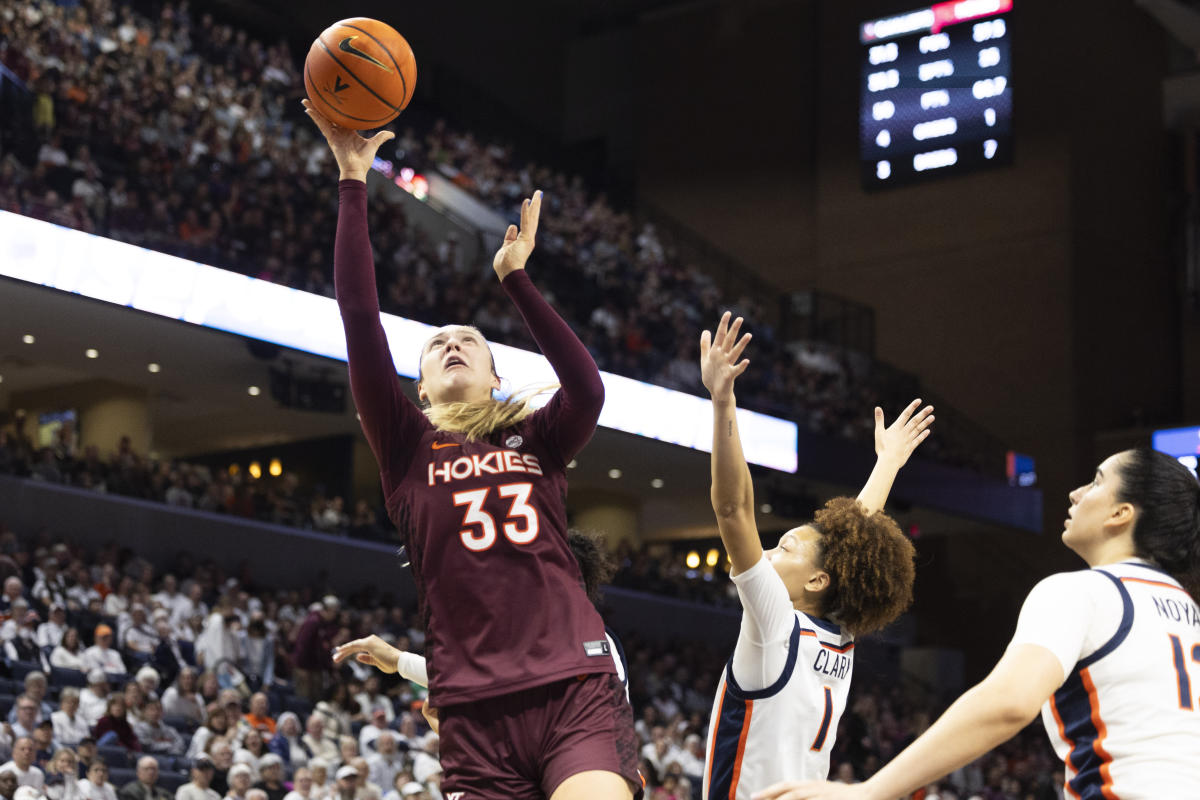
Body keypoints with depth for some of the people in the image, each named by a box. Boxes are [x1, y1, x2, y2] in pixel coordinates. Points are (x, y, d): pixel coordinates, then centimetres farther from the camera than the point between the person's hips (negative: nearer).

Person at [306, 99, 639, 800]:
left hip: (577, 688, 0)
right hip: (476, 710, 1)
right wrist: (352, 182, 3)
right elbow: (361, 320, 6)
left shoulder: (537, 440, 17)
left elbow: (588, 391, -5)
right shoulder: (408, 448, 15)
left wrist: (516, 279, -2)